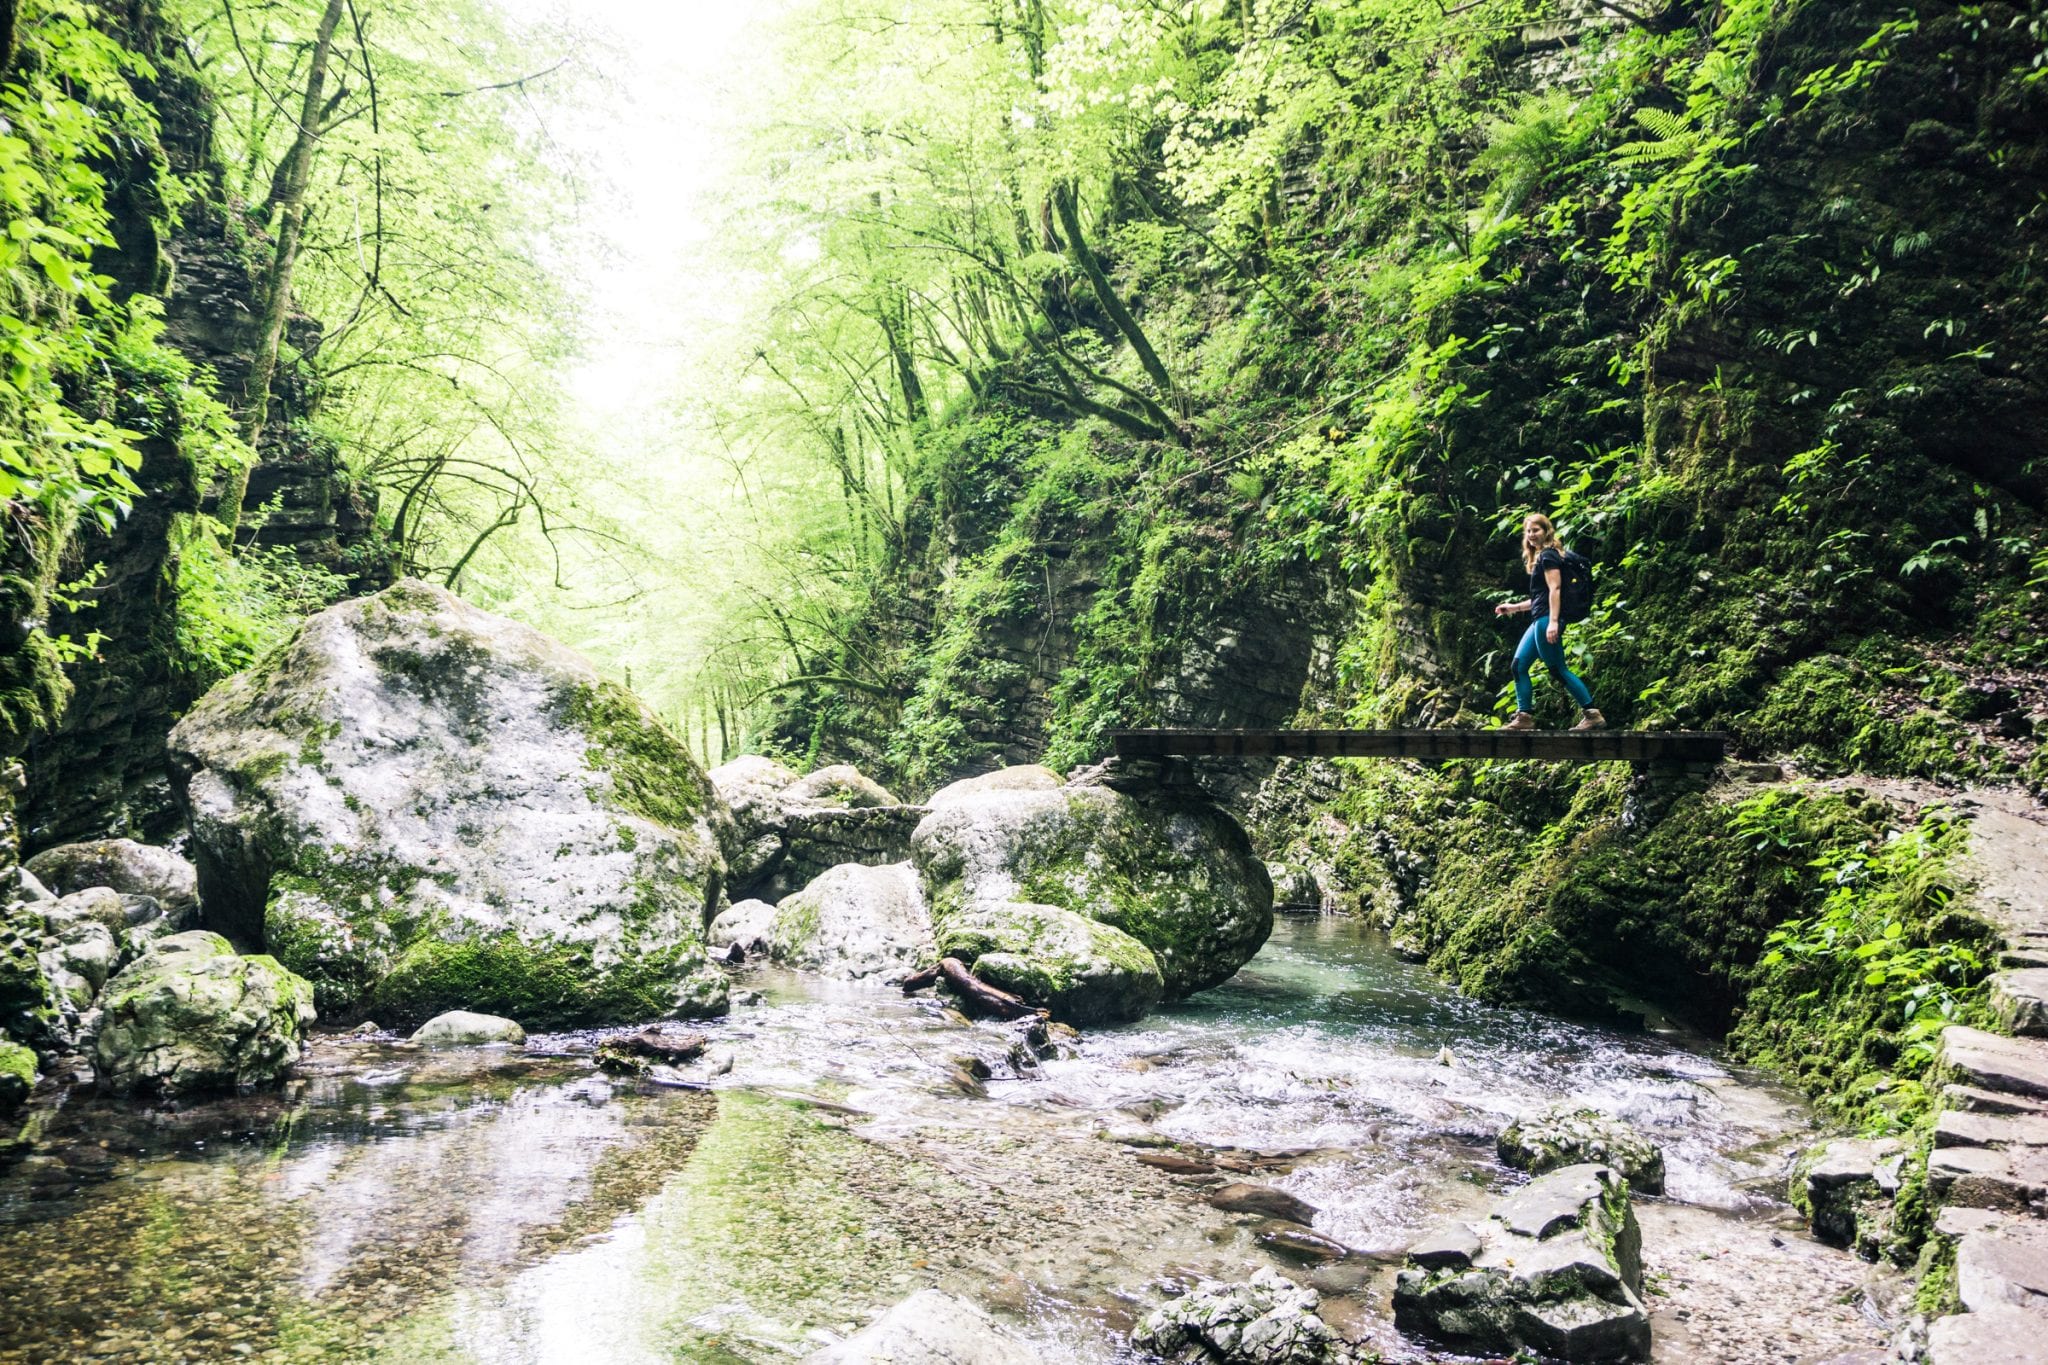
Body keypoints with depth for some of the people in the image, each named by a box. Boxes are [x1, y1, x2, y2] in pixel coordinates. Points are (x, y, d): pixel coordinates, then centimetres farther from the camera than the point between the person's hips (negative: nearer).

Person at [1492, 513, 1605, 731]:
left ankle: (1592, 714, -7)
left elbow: (1555, 589, -17)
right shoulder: (1540, 557, 22)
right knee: (1519, 665, 7)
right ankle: (1524, 717, 7)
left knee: (1558, 670, -9)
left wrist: (1553, 622, -25)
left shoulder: (1548, 555, -7)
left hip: (1547, 619, -10)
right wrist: (1515, 607, 28)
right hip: (1540, 620, 10)